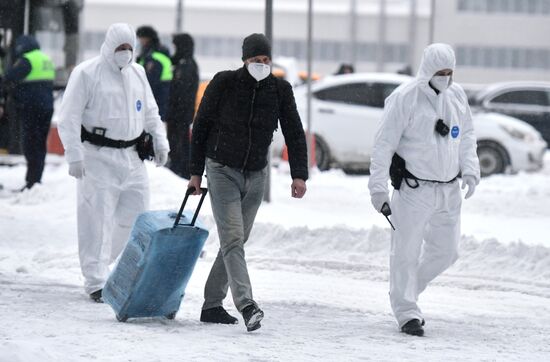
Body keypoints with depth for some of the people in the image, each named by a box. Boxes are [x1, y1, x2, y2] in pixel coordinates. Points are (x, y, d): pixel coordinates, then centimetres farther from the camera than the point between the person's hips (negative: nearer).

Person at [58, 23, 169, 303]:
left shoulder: (137, 73, 13)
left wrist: (160, 142, 14)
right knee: (97, 220, -6)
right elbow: (69, 117, -10)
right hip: (98, 156, -6)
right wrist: (74, 156, -17)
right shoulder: (87, 73, -7)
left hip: (132, 156, 6)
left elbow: (150, 112, 24)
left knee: (136, 213, 7)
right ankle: (96, 282, -3)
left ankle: (98, 263, 22)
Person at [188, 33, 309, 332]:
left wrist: (299, 175, -13)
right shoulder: (224, 84, -10)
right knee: (232, 239, -16)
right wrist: (196, 172, -1)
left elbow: (294, 134, -2)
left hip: (256, 174, 4)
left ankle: (212, 305, 20)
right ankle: (246, 305, -29)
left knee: (236, 240, 9)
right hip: (222, 170, -4)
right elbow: (200, 127, -2)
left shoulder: (280, 90, -3)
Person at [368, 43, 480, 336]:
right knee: (406, 253, -4)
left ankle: (405, 292, 31)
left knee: (445, 251, 11)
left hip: (449, 191, 6)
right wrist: (378, 188, -13)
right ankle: (406, 313, 6)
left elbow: (466, 136, 19)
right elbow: (384, 145, -11)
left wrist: (470, 170, 6)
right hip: (413, 190, -6)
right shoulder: (405, 98, -12)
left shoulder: (456, 95, 6)